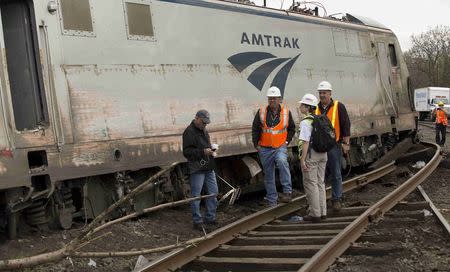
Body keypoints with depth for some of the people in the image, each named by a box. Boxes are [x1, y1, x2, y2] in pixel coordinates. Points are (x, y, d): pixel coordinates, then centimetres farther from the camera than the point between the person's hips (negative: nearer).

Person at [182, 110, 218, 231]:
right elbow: (186, 152, -17)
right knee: (196, 195, -1)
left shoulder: (204, 130, 16)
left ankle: (210, 218, 24)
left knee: (213, 192, 12)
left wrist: (211, 150, 11)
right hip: (196, 169, -9)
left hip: (209, 167, 9)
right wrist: (203, 152, -24)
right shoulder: (189, 132, -11)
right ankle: (197, 221, 8)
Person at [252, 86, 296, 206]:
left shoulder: (286, 112, 0)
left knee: (282, 162, -33)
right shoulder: (261, 112, -2)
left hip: (280, 147, -2)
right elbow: (255, 129, 5)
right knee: (268, 175, 8)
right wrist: (256, 144, 1)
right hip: (265, 149, 2)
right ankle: (271, 200, 20)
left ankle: (287, 191, -26)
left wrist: (287, 141, 2)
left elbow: (292, 128, 12)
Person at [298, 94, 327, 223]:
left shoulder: (306, 122, -15)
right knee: (320, 183, 14)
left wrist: (302, 160, -19)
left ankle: (315, 214, 3)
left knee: (310, 184, 0)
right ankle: (322, 212, 19)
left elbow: (305, 142, -21)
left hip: (310, 154, -8)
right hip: (322, 154, 8)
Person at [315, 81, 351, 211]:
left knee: (336, 174, 4)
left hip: (334, 145, -3)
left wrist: (346, 143, -7)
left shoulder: (338, 107, -3)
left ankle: (336, 200, 13)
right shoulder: (316, 108, 9)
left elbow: (345, 125, -3)